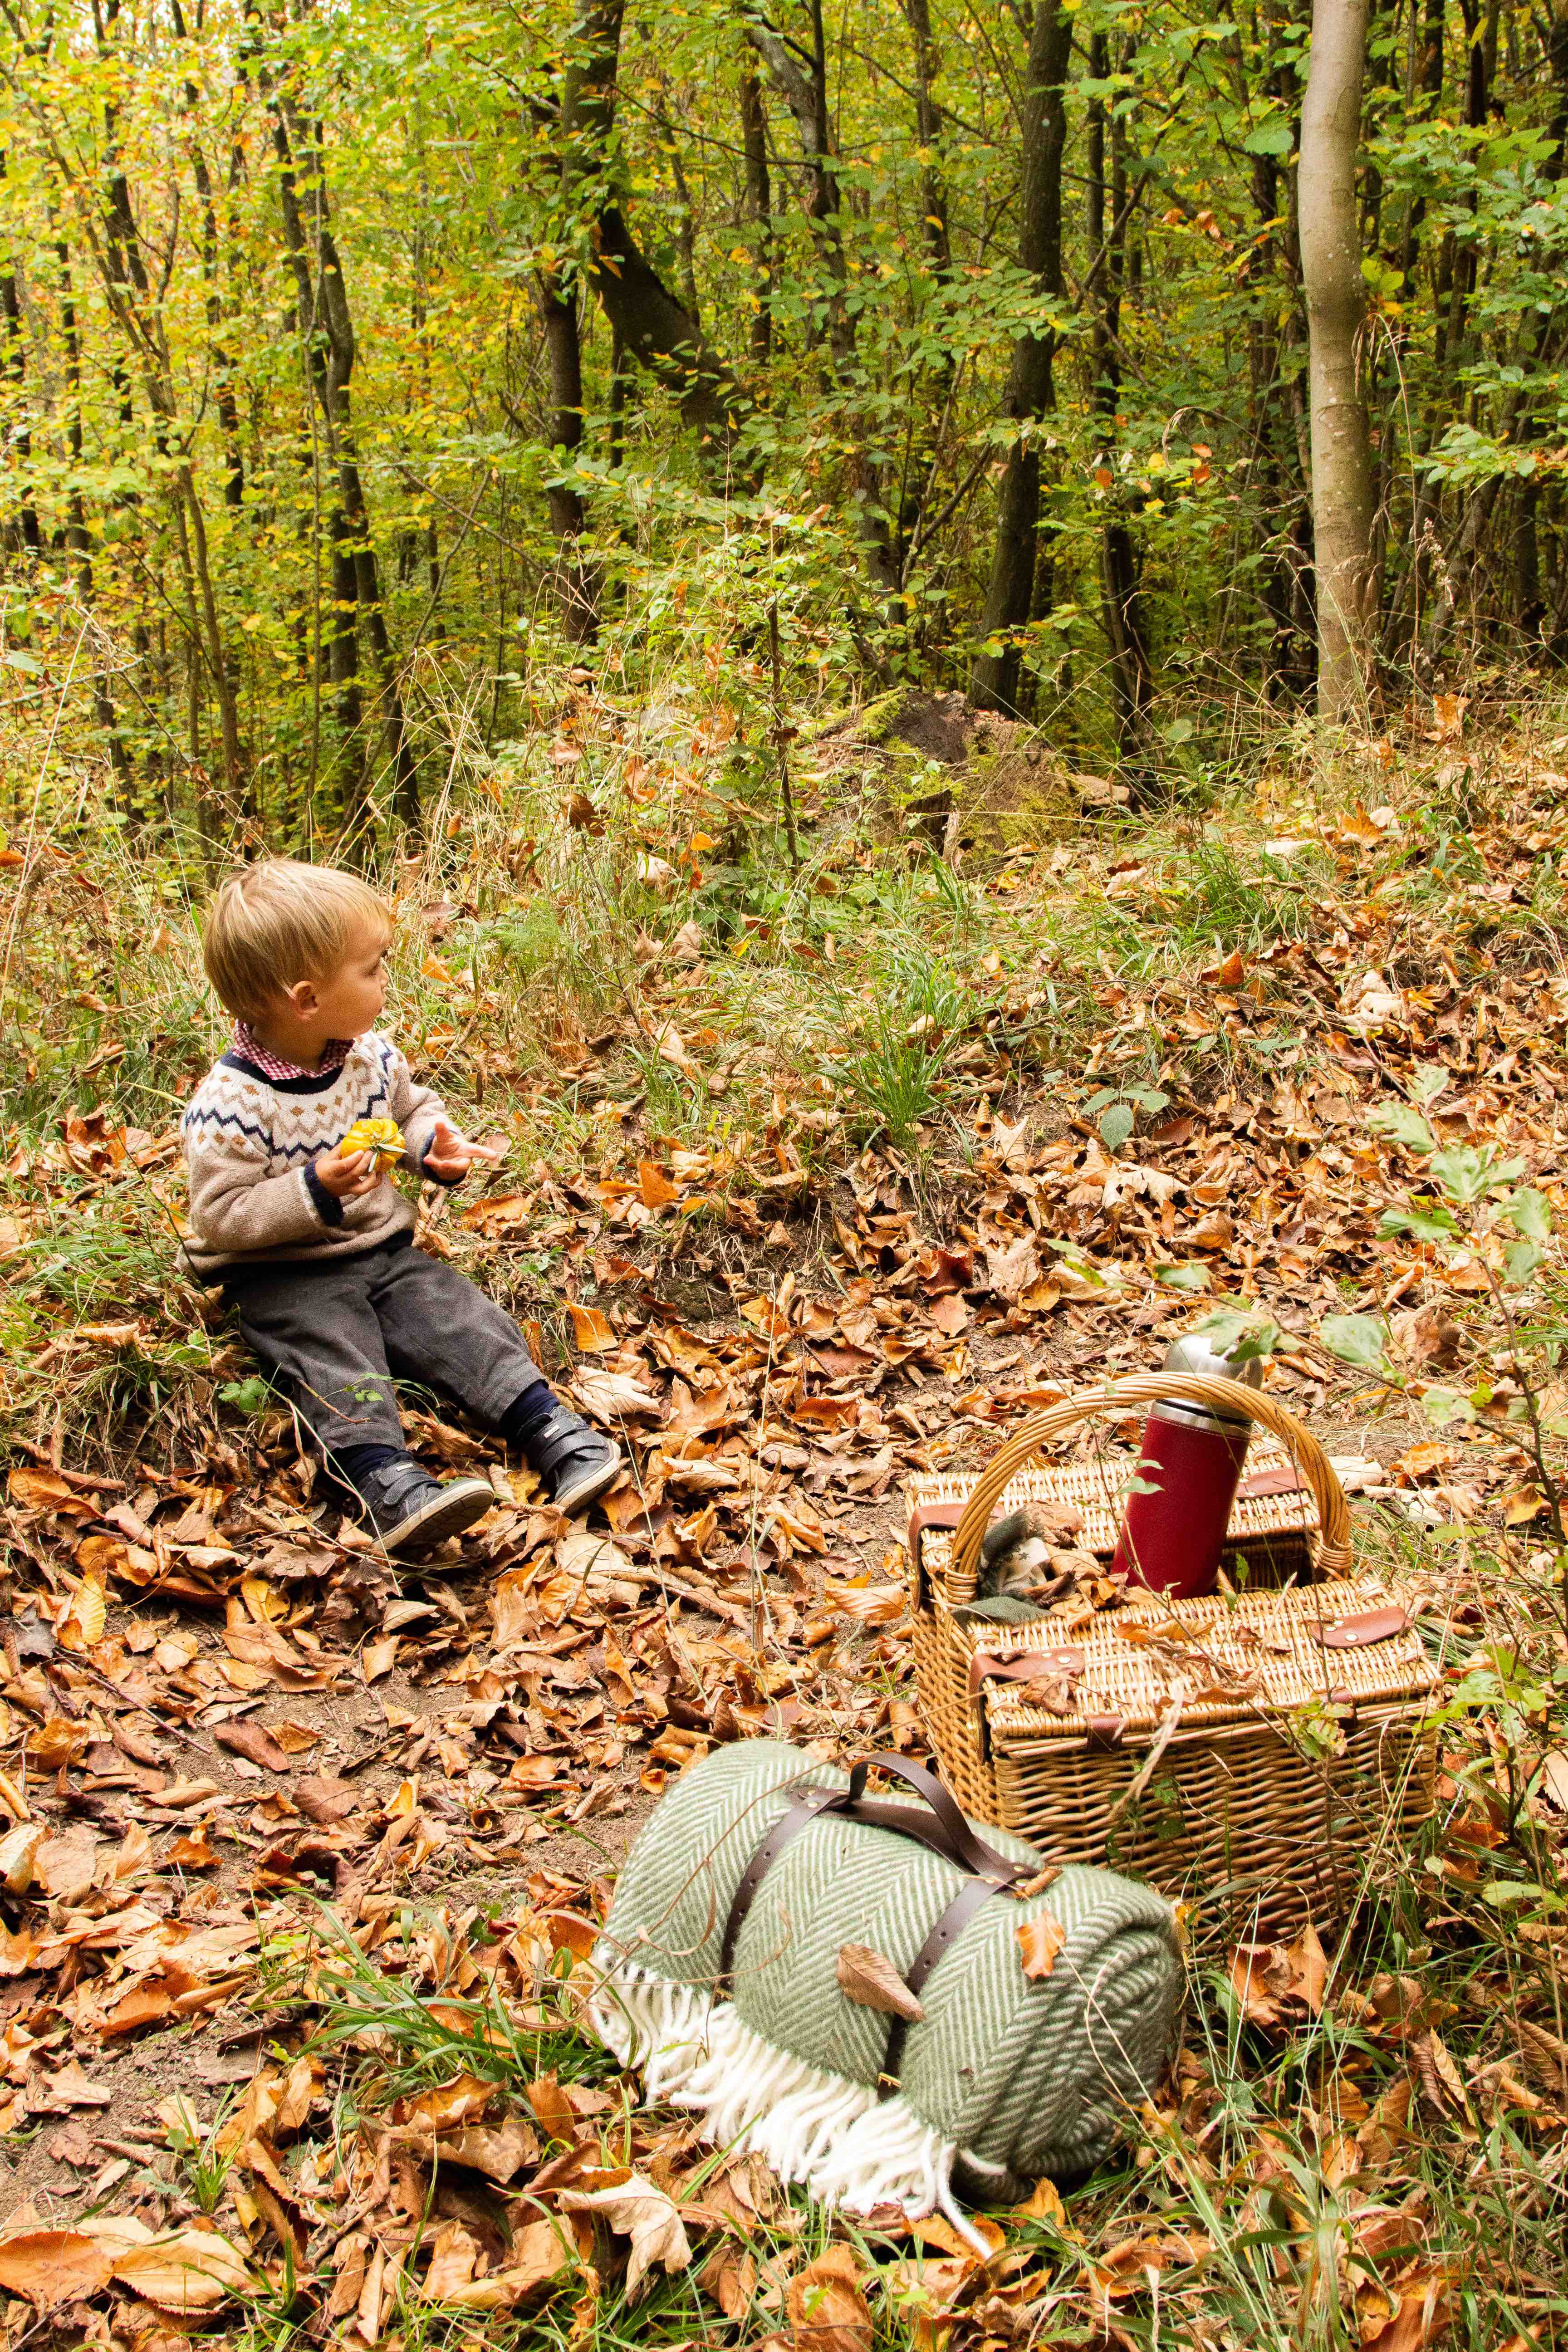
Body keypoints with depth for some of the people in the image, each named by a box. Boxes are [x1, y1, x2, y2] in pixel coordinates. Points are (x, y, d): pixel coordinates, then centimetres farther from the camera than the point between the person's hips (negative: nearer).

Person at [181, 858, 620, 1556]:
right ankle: (385, 1483, -45)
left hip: (382, 1249, 6)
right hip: (283, 1277, -6)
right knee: (337, 1358, -29)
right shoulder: (229, 1103, -21)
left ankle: (549, 1428, -20)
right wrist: (315, 1190, -30)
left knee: (462, 1317, -14)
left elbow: (412, 1108, 21)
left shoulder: (371, 1056, 0)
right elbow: (220, 1217, -20)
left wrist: (435, 1146, -2)